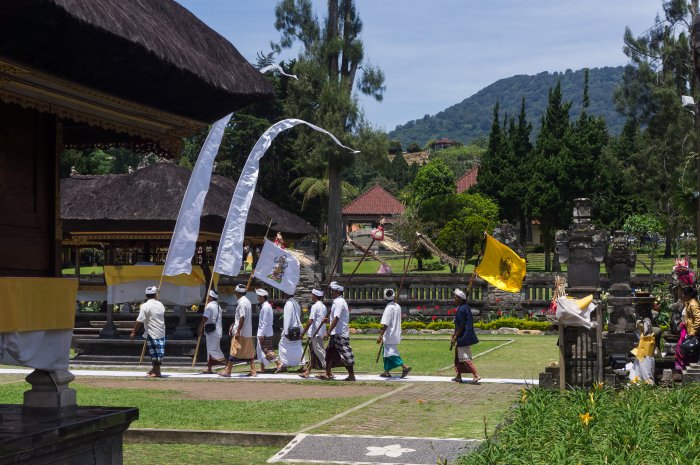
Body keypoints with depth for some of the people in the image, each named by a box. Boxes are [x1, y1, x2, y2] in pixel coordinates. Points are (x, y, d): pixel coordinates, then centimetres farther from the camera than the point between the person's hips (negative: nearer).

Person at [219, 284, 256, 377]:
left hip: (241, 332, -9)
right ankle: (253, 371, 10)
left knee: (234, 351, -4)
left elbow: (242, 318, -23)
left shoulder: (241, 302, -15)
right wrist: (233, 325, 27)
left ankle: (227, 371, 0)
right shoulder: (247, 301, 15)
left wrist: (238, 331, -22)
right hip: (248, 332, 9)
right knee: (250, 352, 10)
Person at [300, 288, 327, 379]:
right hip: (321, 333, 9)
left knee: (320, 353, -7)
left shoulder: (315, 306, -14)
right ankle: (307, 371, 19)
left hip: (314, 334, -9)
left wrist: (303, 332, -14)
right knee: (312, 353, 14)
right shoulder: (323, 307, 13)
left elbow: (310, 321, -18)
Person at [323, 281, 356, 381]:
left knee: (346, 355, -5)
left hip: (340, 334, -11)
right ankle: (328, 374, 16)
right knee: (330, 352, 11)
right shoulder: (339, 301, 16)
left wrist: (329, 331, -22)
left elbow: (336, 318, -22)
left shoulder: (339, 302, -15)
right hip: (337, 333, 11)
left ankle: (351, 376, 0)